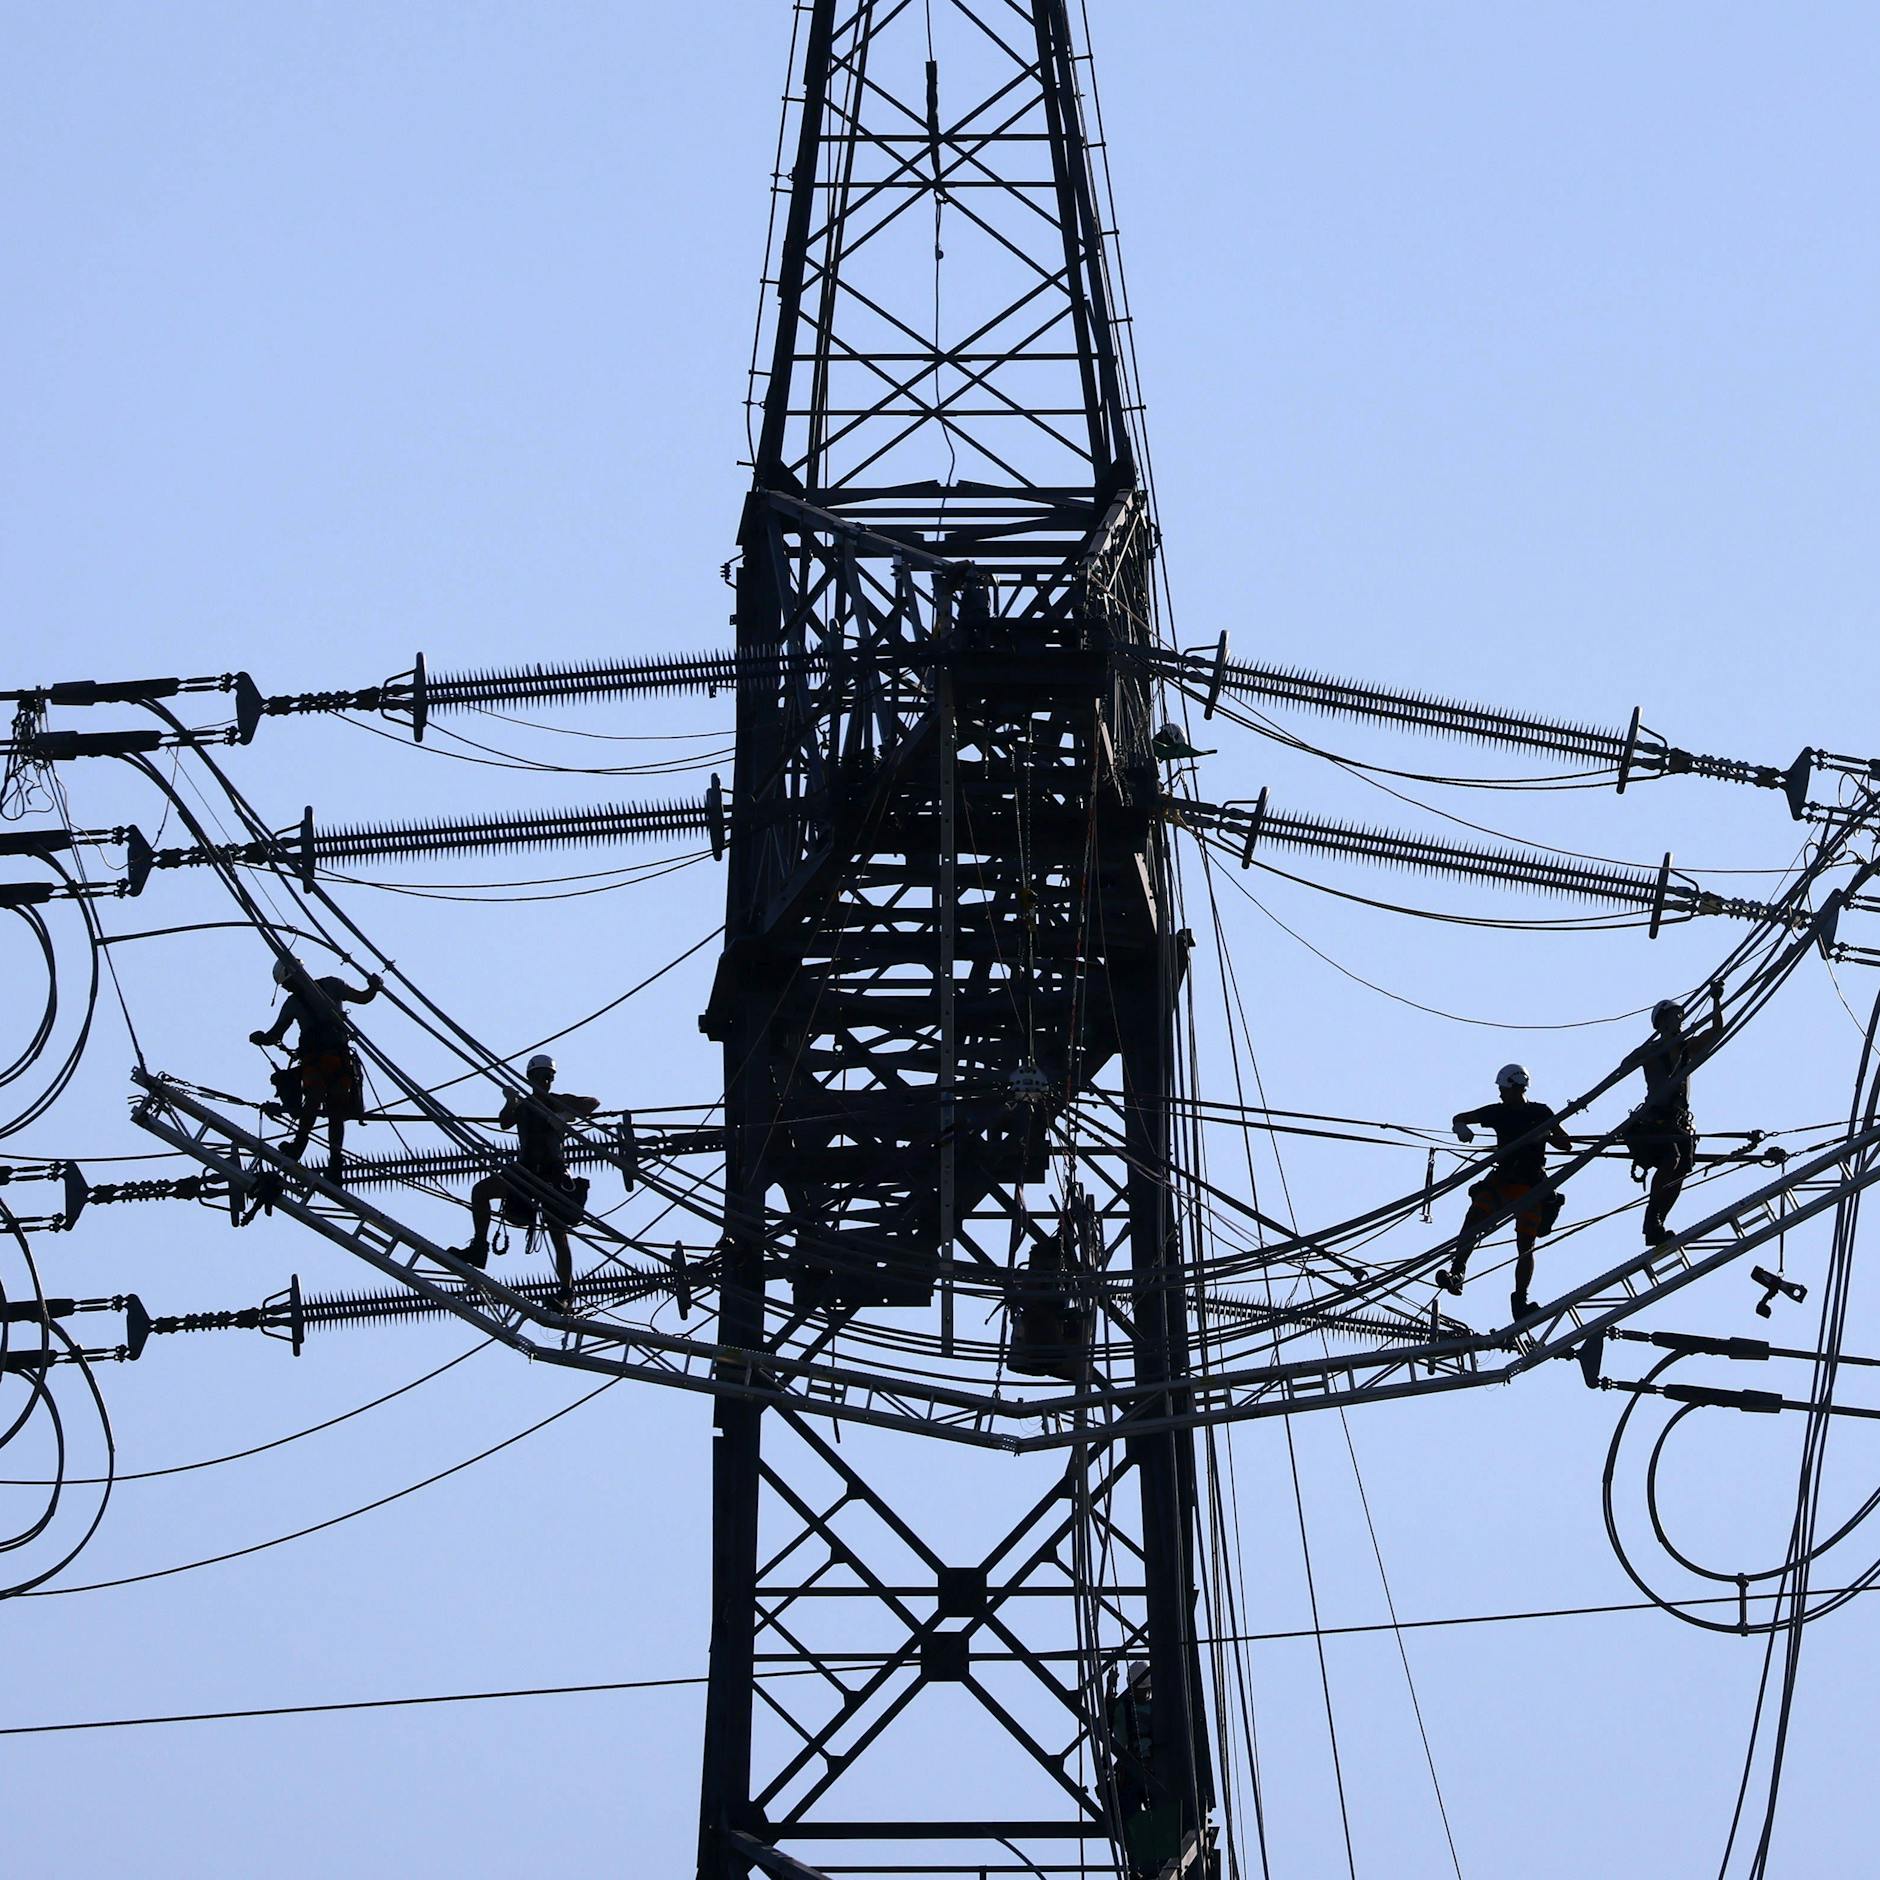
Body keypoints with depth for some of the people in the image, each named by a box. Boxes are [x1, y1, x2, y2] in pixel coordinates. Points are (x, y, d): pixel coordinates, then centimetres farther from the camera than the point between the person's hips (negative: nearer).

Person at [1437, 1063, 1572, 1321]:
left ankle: (1520, 1300, -1)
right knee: (1475, 1215, -25)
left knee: (1525, 1245, -7)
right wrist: (1462, 1128, -7)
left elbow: (1566, 1144, 1)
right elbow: (1459, 1118, 17)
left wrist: (1544, 1136, -18)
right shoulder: (1499, 1112, 9)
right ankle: (1457, 1272, -35)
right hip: (1501, 1180, 2)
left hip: (1531, 1185, -2)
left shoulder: (1540, 1113, 2)